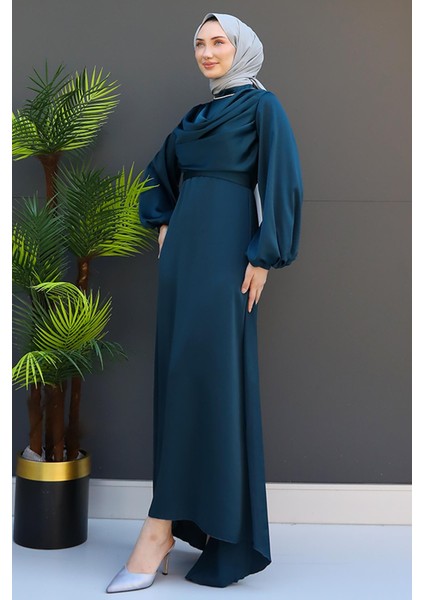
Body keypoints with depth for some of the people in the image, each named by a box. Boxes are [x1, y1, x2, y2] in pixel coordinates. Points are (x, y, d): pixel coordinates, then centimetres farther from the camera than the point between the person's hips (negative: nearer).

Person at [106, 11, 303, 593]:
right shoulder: (198, 114, 22)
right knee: (177, 374, 4)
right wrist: (164, 225, 16)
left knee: (207, 371, -12)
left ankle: (162, 527, -12)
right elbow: (160, 174, 32)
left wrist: (264, 258, -16)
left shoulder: (262, 105, 1)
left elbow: (281, 183, -9)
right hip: (183, 250, 8)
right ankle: (189, 518, 12)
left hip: (226, 251, -8)